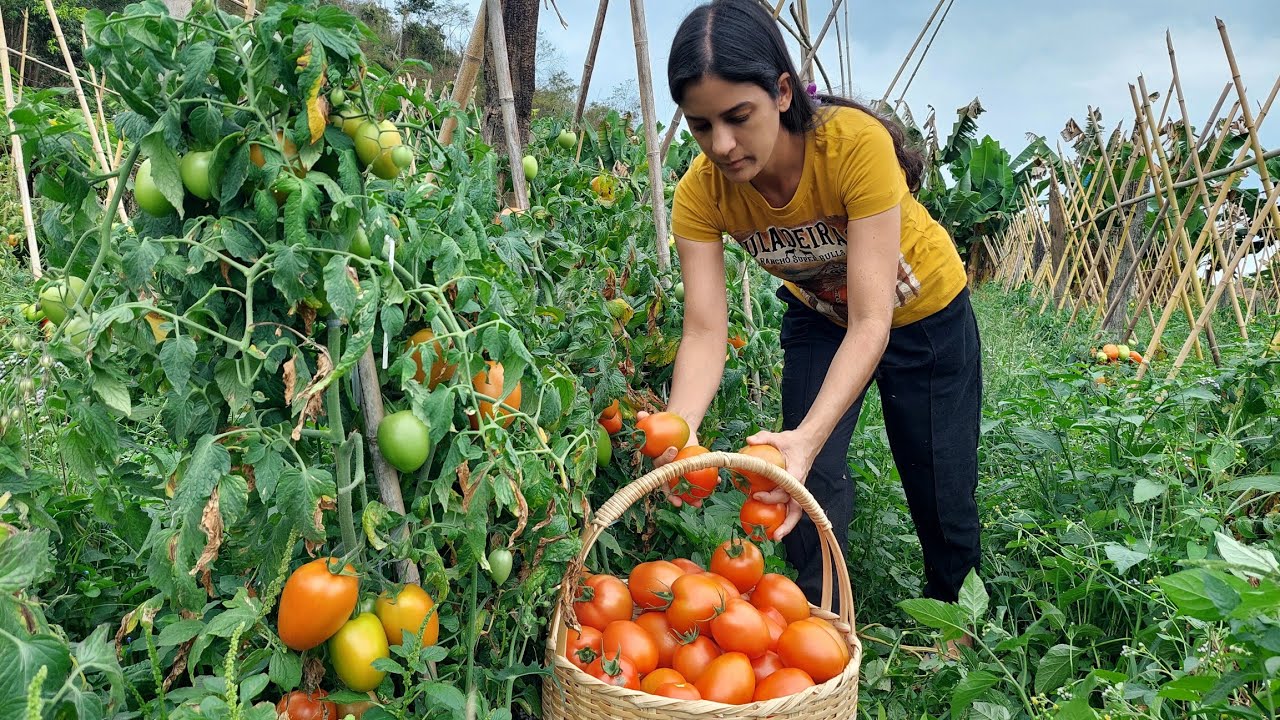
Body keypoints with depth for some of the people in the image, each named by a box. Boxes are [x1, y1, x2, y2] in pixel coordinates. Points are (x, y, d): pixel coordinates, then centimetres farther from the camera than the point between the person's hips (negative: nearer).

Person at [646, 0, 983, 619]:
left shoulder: (856, 143, -38)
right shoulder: (701, 193, -27)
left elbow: (872, 322, -41)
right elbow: (705, 331, -31)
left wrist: (807, 438, -54)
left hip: (924, 314, -2)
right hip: (820, 317, 3)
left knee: (943, 495, 7)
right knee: (812, 480, -11)